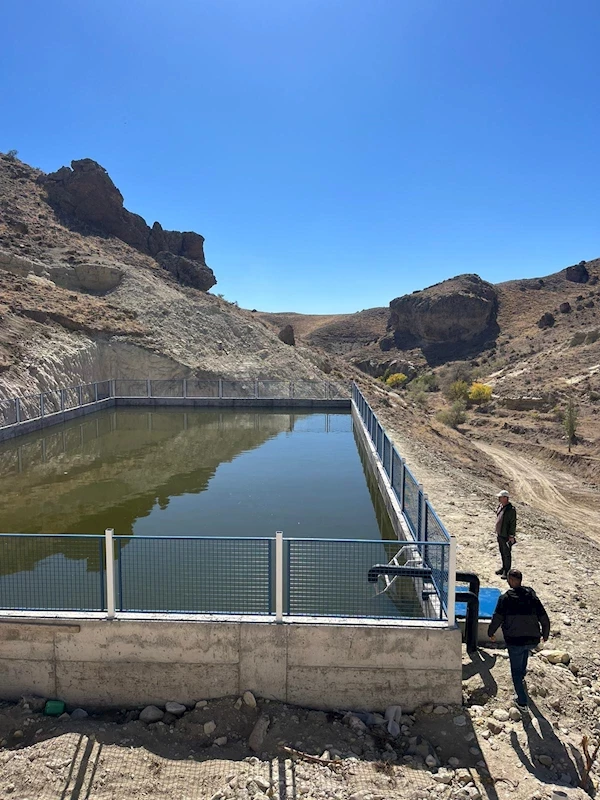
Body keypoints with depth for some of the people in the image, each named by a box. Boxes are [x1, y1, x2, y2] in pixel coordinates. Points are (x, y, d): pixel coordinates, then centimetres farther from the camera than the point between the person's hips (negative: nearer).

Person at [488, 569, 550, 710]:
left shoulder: (505, 598, -9)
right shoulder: (532, 596, -1)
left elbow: (497, 619, -11)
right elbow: (544, 619, 2)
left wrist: (490, 633, 6)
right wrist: (545, 634, 20)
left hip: (514, 640, -4)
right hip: (533, 640, 4)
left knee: (516, 671, 13)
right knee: (525, 649, 38)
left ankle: (522, 702, 16)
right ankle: (522, 675, 49)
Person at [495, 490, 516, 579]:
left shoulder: (511, 509, -19)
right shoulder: (500, 506, 6)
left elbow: (513, 524, -18)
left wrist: (511, 536, -17)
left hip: (506, 536, -8)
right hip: (499, 535, 8)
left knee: (506, 553, 1)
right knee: (502, 552, 19)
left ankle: (507, 571, 11)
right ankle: (504, 567, 33)